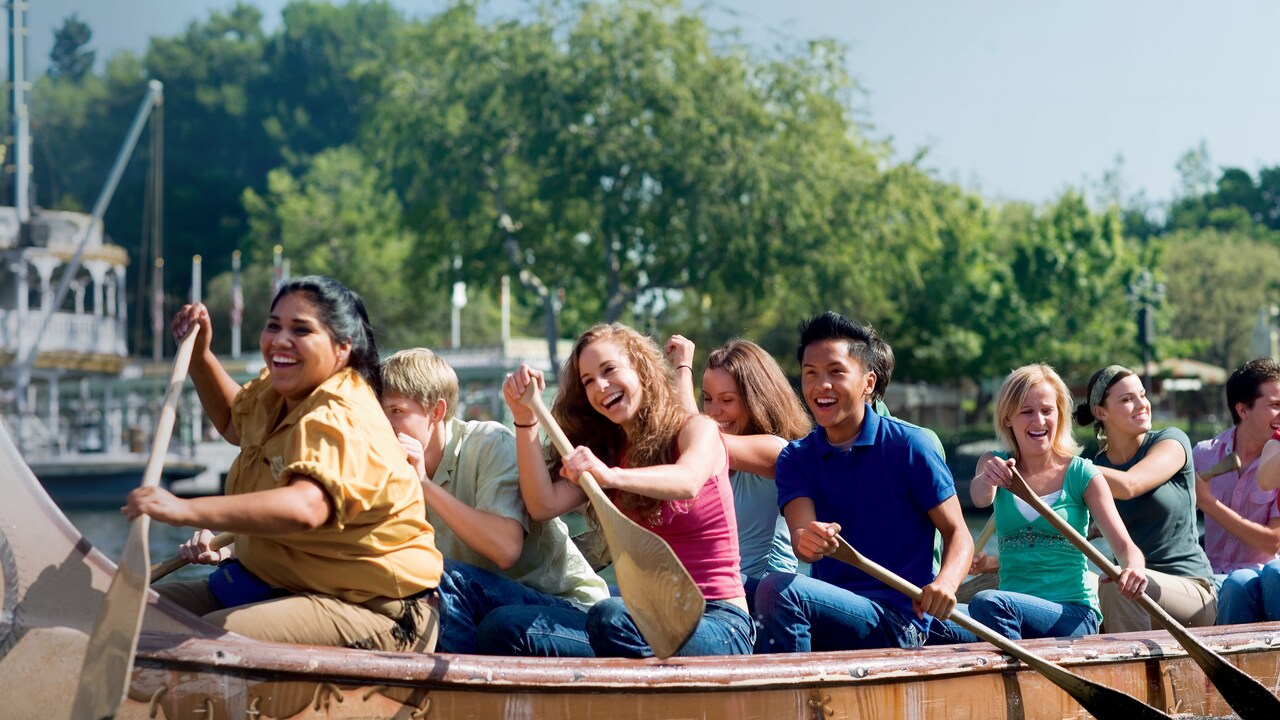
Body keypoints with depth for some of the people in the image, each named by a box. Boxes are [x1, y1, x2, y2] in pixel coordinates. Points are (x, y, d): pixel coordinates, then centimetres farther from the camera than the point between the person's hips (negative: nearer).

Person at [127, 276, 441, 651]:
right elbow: (234, 423, 38)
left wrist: (186, 509, -51)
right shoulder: (276, 393, 11)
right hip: (276, 584, 10)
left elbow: (304, 508, -43)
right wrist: (199, 353, 20)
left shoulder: (342, 420, -22)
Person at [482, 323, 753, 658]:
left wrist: (611, 477, -44)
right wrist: (525, 418, -5)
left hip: (716, 623, -6)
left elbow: (688, 482, -26)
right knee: (501, 626, -17)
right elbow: (544, 505, 1)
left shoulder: (698, 429, 0)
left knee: (609, 616, -39)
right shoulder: (609, 452, 18)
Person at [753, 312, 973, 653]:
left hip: (897, 622, -5)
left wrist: (945, 583, -24)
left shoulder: (907, 446, -4)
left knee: (778, 589, -27)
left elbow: (957, 533, -2)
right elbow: (800, 533, -10)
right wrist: (808, 541, -35)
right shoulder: (796, 458, 7)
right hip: (830, 606, 5)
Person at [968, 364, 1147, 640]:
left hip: (1074, 615, -3)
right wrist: (986, 480, -41)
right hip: (1012, 612, 3)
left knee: (989, 603, -33)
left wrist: (1133, 568, -29)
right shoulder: (996, 466, 9)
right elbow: (981, 498, -15)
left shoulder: (1081, 474, 2)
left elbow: (1124, 545, -4)